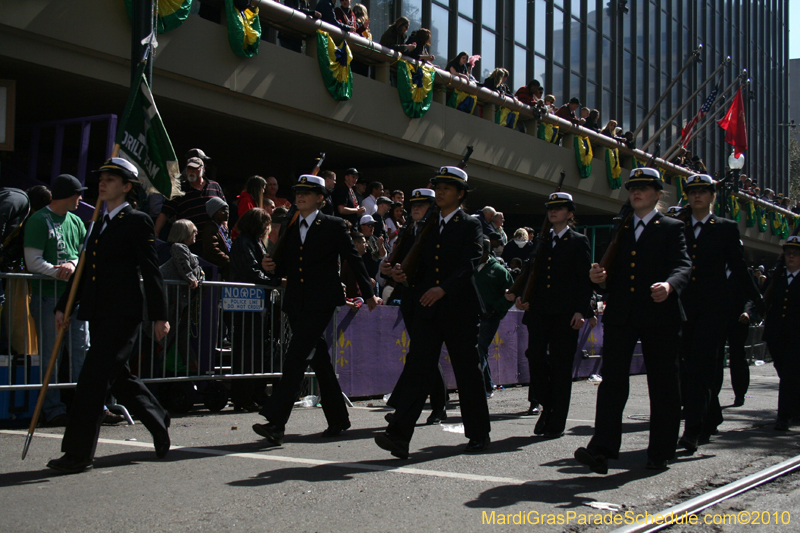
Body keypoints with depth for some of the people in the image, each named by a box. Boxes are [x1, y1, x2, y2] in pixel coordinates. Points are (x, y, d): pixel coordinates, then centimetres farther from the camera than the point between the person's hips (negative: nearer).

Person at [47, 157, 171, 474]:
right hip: (99, 314, 8)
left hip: (122, 314, -8)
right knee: (117, 378, 14)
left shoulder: (137, 222, -5)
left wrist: (159, 316, -12)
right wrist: (63, 306, 18)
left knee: (93, 379, -10)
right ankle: (158, 423, 32)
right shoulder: (100, 223, 19)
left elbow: (151, 271, -8)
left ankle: (79, 454, -5)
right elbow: (85, 269, 22)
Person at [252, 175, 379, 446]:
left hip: (320, 302, -6)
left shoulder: (334, 226, 1)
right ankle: (338, 418, 23)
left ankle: (276, 423, -22)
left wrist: (368, 294, 8)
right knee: (318, 360, 12)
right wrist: (273, 266, -3)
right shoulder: (289, 227, 15)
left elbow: (353, 259, 5)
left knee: (296, 356, -17)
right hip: (296, 303, 6)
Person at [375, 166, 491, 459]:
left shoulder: (470, 226, 0)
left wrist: (443, 289, -27)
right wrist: (406, 275, -2)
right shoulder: (427, 226, 18)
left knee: (468, 373, 5)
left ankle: (478, 434, 20)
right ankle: (399, 435, -13)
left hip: (460, 311, -4)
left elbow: (470, 265, -14)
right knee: (417, 369, -6)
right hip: (427, 310, 4)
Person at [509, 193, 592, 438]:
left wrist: (580, 311, -12)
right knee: (535, 356, -8)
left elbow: (585, 280, -2)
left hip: (565, 314, -4)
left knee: (561, 365, 0)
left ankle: (556, 423, 6)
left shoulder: (579, 242, 5)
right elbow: (530, 272, 17)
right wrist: (520, 296, -1)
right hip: (539, 310, 4)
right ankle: (547, 405, 14)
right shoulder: (541, 241, 17)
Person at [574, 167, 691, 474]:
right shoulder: (618, 230, 19)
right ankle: (602, 449, -12)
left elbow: (682, 265, -10)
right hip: (620, 316, 3)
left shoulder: (671, 228, 6)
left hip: (660, 314, -3)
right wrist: (600, 276, -7)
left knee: (662, 385, 4)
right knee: (612, 380, -7)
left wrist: (669, 285, -32)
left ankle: (660, 453, 15)